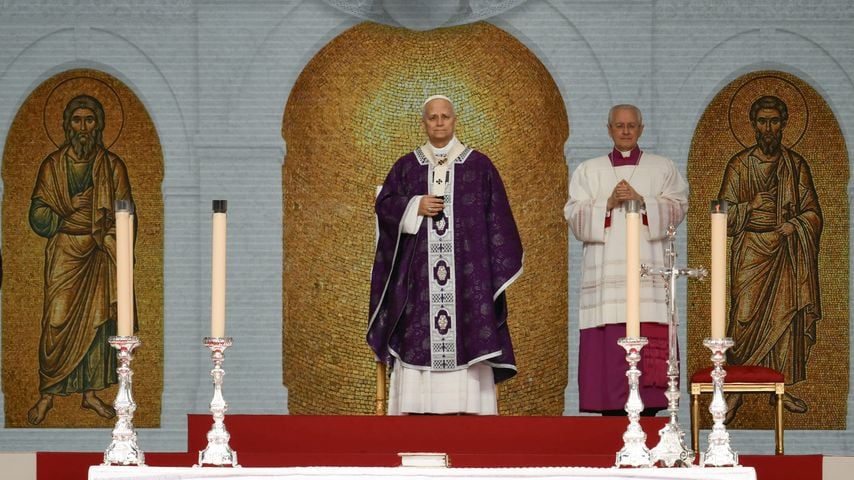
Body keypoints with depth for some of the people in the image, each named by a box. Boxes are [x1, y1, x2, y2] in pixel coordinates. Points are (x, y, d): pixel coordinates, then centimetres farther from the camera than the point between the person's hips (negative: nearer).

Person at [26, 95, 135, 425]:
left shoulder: (112, 166, 5)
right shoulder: (53, 165, 3)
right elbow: (38, 215, 0)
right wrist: (68, 223, -14)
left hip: (100, 258, 2)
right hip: (64, 256, -2)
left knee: (97, 321, 3)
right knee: (58, 322, -6)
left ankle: (91, 393, 12)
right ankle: (47, 395, 1)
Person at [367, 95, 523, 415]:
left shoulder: (479, 166, 7)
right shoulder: (407, 167, 11)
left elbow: (497, 218, 5)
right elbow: (384, 206, 7)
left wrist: (499, 267, -2)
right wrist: (416, 207, -11)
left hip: (467, 269, -1)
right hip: (419, 271, 1)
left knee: (468, 339, -7)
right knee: (417, 337, -5)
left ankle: (470, 409, -8)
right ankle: (416, 410, -6)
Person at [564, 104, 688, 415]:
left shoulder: (663, 169, 15)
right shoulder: (589, 171, 17)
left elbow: (677, 209, 3)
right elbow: (575, 217, 6)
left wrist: (642, 200, -12)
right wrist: (608, 204, -10)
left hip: (648, 270, -1)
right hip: (604, 272, 1)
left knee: (648, 351, -9)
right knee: (607, 345, -8)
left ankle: (646, 414, -9)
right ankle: (611, 413, -7)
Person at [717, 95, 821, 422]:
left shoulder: (796, 165, 7)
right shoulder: (739, 165, 2)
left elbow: (812, 211, 8)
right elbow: (723, 214, 2)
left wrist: (795, 224, -11)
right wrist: (750, 206, -15)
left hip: (787, 252, 2)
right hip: (750, 250, -2)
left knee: (785, 316, 3)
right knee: (746, 315, -7)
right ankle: (735, 389, 1)